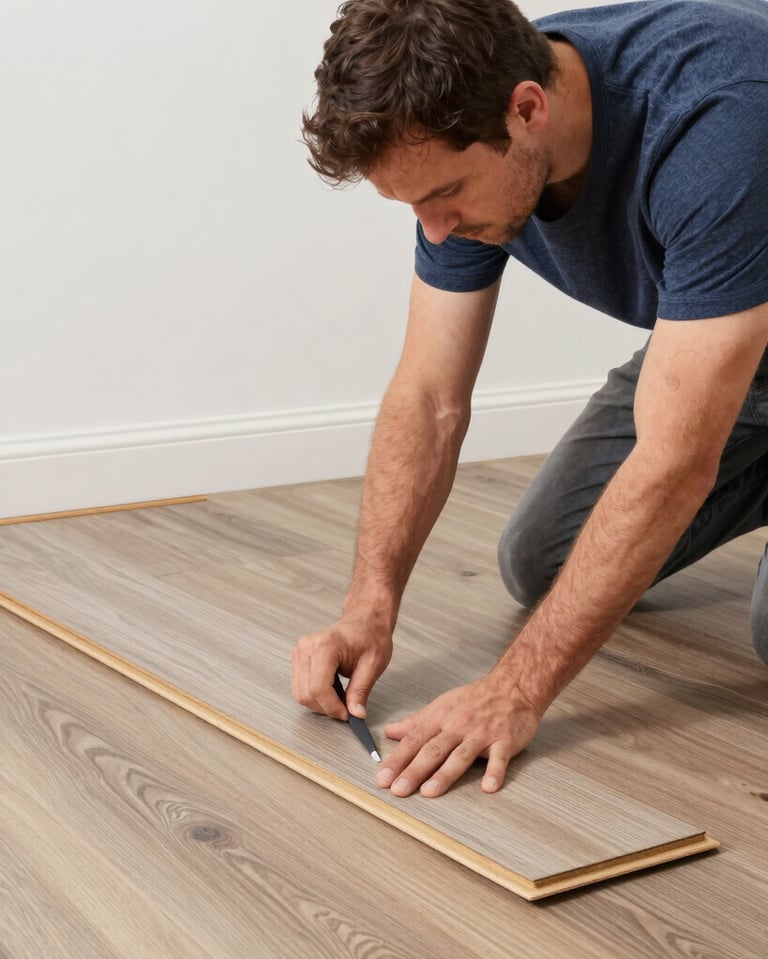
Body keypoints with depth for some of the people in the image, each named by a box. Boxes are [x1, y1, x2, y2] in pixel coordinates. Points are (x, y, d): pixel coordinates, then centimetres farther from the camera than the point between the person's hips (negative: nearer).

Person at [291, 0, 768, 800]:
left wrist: (518, 690, -38)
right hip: (697, 337, 6)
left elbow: (674, 462, -41)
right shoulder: (461, 150, -20)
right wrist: (369, 606, -24)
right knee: (539, 568, 4)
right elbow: (429, 399, -13)